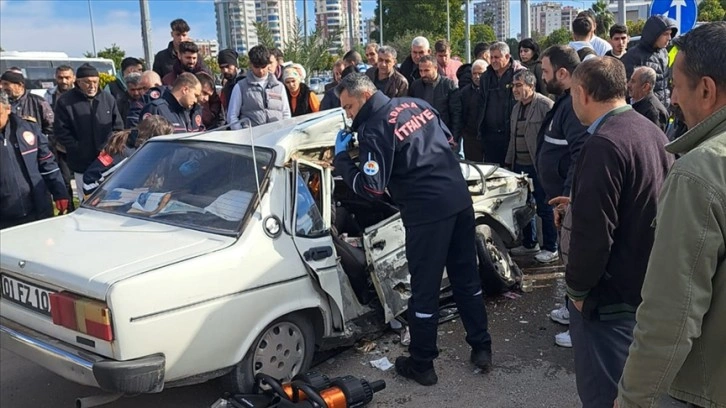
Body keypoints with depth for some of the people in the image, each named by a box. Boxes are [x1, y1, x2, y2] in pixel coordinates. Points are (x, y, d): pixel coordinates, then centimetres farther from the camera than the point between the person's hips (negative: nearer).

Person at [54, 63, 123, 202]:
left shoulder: (108, 99, 7)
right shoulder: (65, 102, 0)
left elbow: (118, 127, 10)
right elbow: (61, 131, -3)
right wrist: (78, 149, -11)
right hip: (82, 164, -2)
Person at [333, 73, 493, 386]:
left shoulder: (374, 129, -13)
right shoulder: (417, 104, 11)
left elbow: (371, 188, -17)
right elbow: (447, 138, 23)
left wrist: (341, 157, -7)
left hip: (427, 213, -8)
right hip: (460, 200, 8)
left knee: (424, 290, 4)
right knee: (466, 277, 17)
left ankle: (421, 364, 17)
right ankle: (482, 348, 27)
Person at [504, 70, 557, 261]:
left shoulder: (545, 105, -13)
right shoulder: (516, 108, 13)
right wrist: (509, 162, 18)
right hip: (520, 165, 8)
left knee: (544, 208, 2)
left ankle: (551, 248, 14)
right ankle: (529, 244, 29)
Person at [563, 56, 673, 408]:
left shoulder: (603, 144, -23)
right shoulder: (652, 132, 6)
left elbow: (593, 232, -26)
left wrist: (576, 288, -12)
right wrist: (581, 204, 16)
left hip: (611, 297, -9)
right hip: (646, 287, 9)